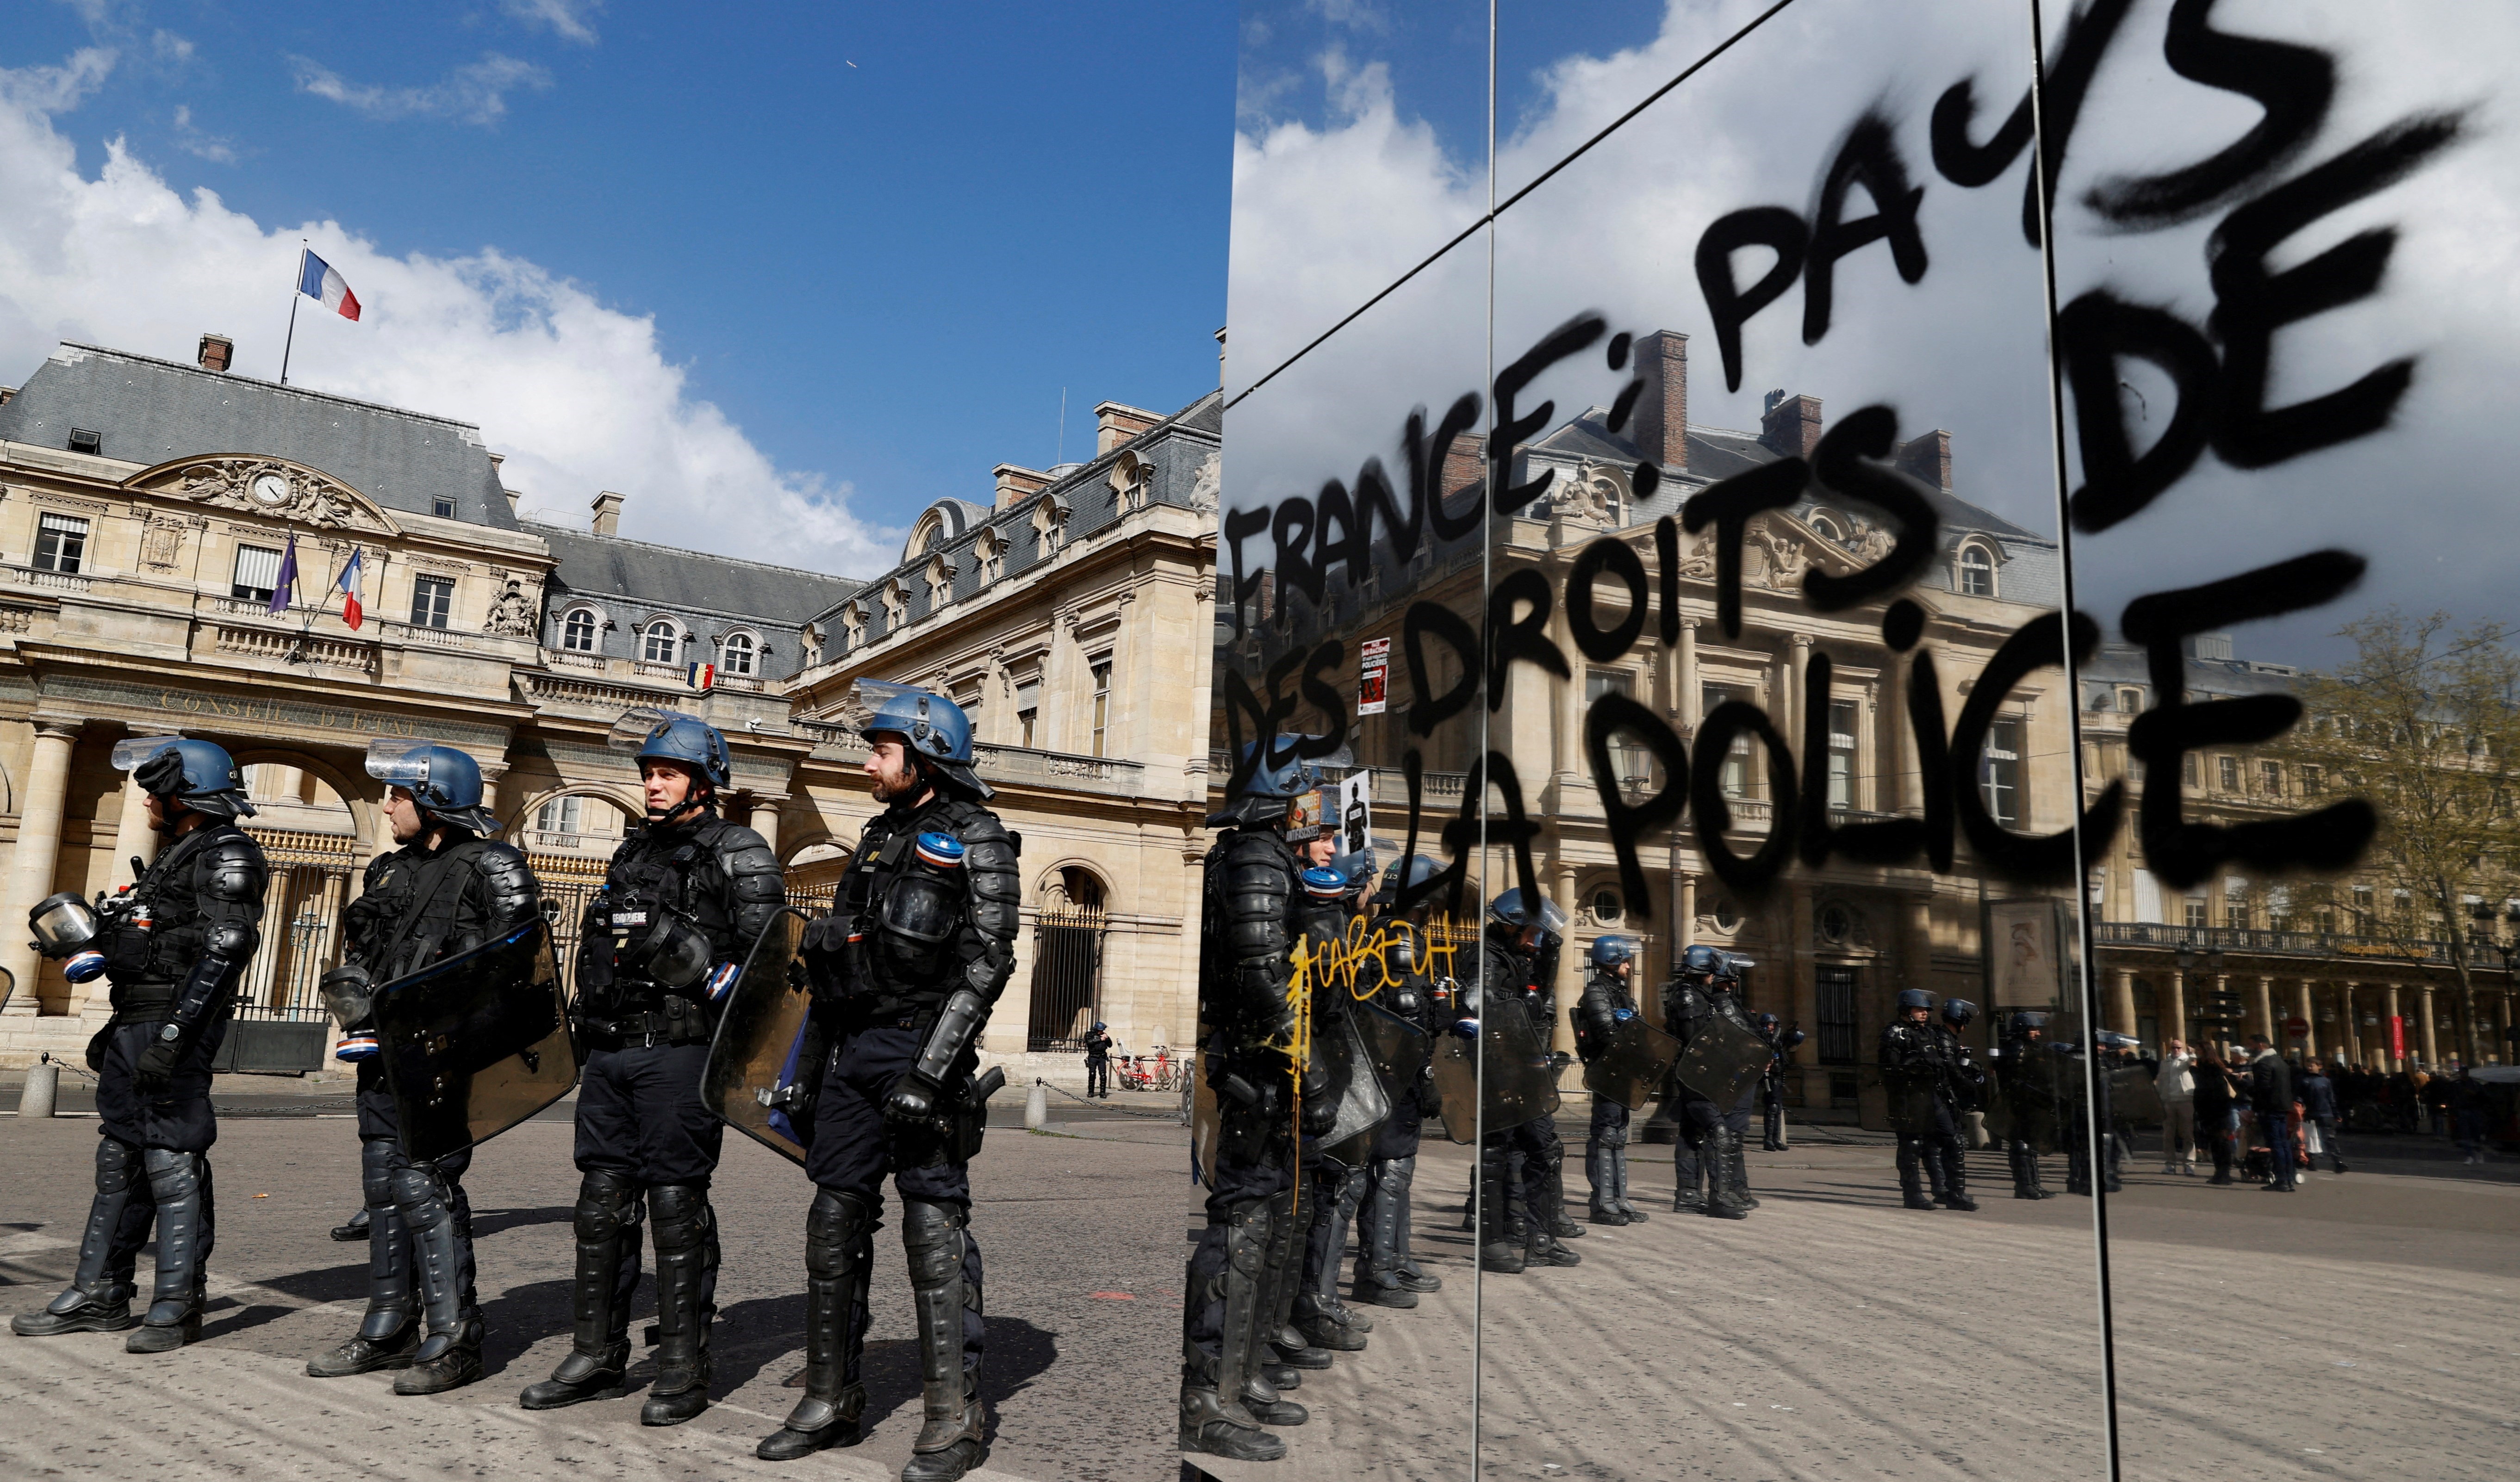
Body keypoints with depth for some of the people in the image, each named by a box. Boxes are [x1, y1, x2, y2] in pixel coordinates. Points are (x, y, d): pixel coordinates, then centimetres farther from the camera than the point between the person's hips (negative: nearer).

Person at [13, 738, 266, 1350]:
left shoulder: (227, 855, -11)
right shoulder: (177, 857, 21)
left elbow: (223, 952, -21)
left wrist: (173, 1036, -26)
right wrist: (117, 1028, 23)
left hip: (177, 1030, -10)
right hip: (136, 1026, 10)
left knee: (174, 1165, -7)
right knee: (119, 1162, 14)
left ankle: (177, 1306, 0)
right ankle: (99, 1295, 22)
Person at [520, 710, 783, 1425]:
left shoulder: (739, 853, -2)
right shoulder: (633, 851, 19)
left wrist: (686, 953, -22)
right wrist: (586, 1031, 21)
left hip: (681, 1052, -7)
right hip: (610, 1051, 7)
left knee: (676, 1205, -4)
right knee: (602, 1201, 9)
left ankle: (684, 1368, 6)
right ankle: (597, 1356, 20)